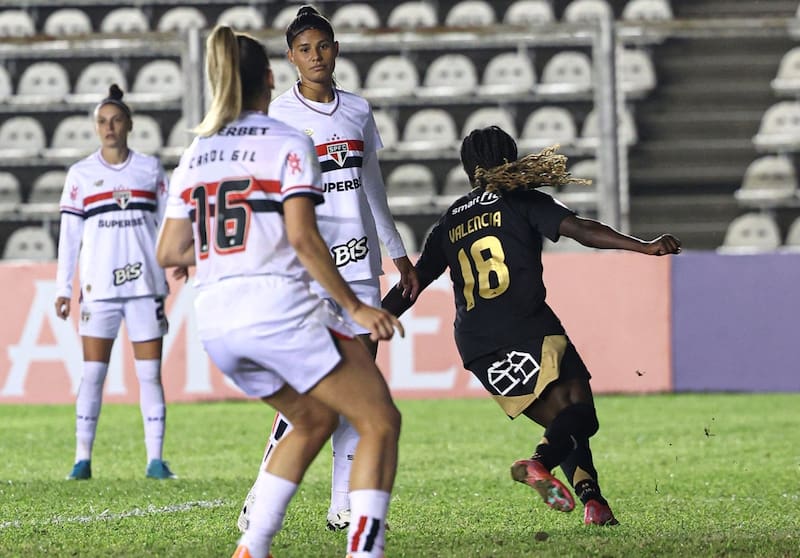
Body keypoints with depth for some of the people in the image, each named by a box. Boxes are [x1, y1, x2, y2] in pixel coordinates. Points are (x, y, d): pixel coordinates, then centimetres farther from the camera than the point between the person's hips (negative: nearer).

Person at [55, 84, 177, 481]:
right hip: (99, 286, -1)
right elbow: (69, 234, 6)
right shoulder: (80, 175, 6)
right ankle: (83, 458, 1)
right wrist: (63, 288, 2)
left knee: (150, 373, -1)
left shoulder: (150, 169, 8)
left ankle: (155, 459, 0)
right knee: (92, 373, -2)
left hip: (145, 283, 1)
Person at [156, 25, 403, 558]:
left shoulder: (195, 155, 13)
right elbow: (302, 236, -13)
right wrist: (355, 306, -8)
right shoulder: (288, 143, -4)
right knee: (380, 421, 2)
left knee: (315, 420, 25)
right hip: (279, 309, -7)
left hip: (216, 322, 7)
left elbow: (169, 252, 12)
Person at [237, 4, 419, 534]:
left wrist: (399, 255, 23)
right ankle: (261, 501, -4)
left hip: (361, 264, 6)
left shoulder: (359, 110, 12)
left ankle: (344, 506, 7)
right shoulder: (277, 117, -4)